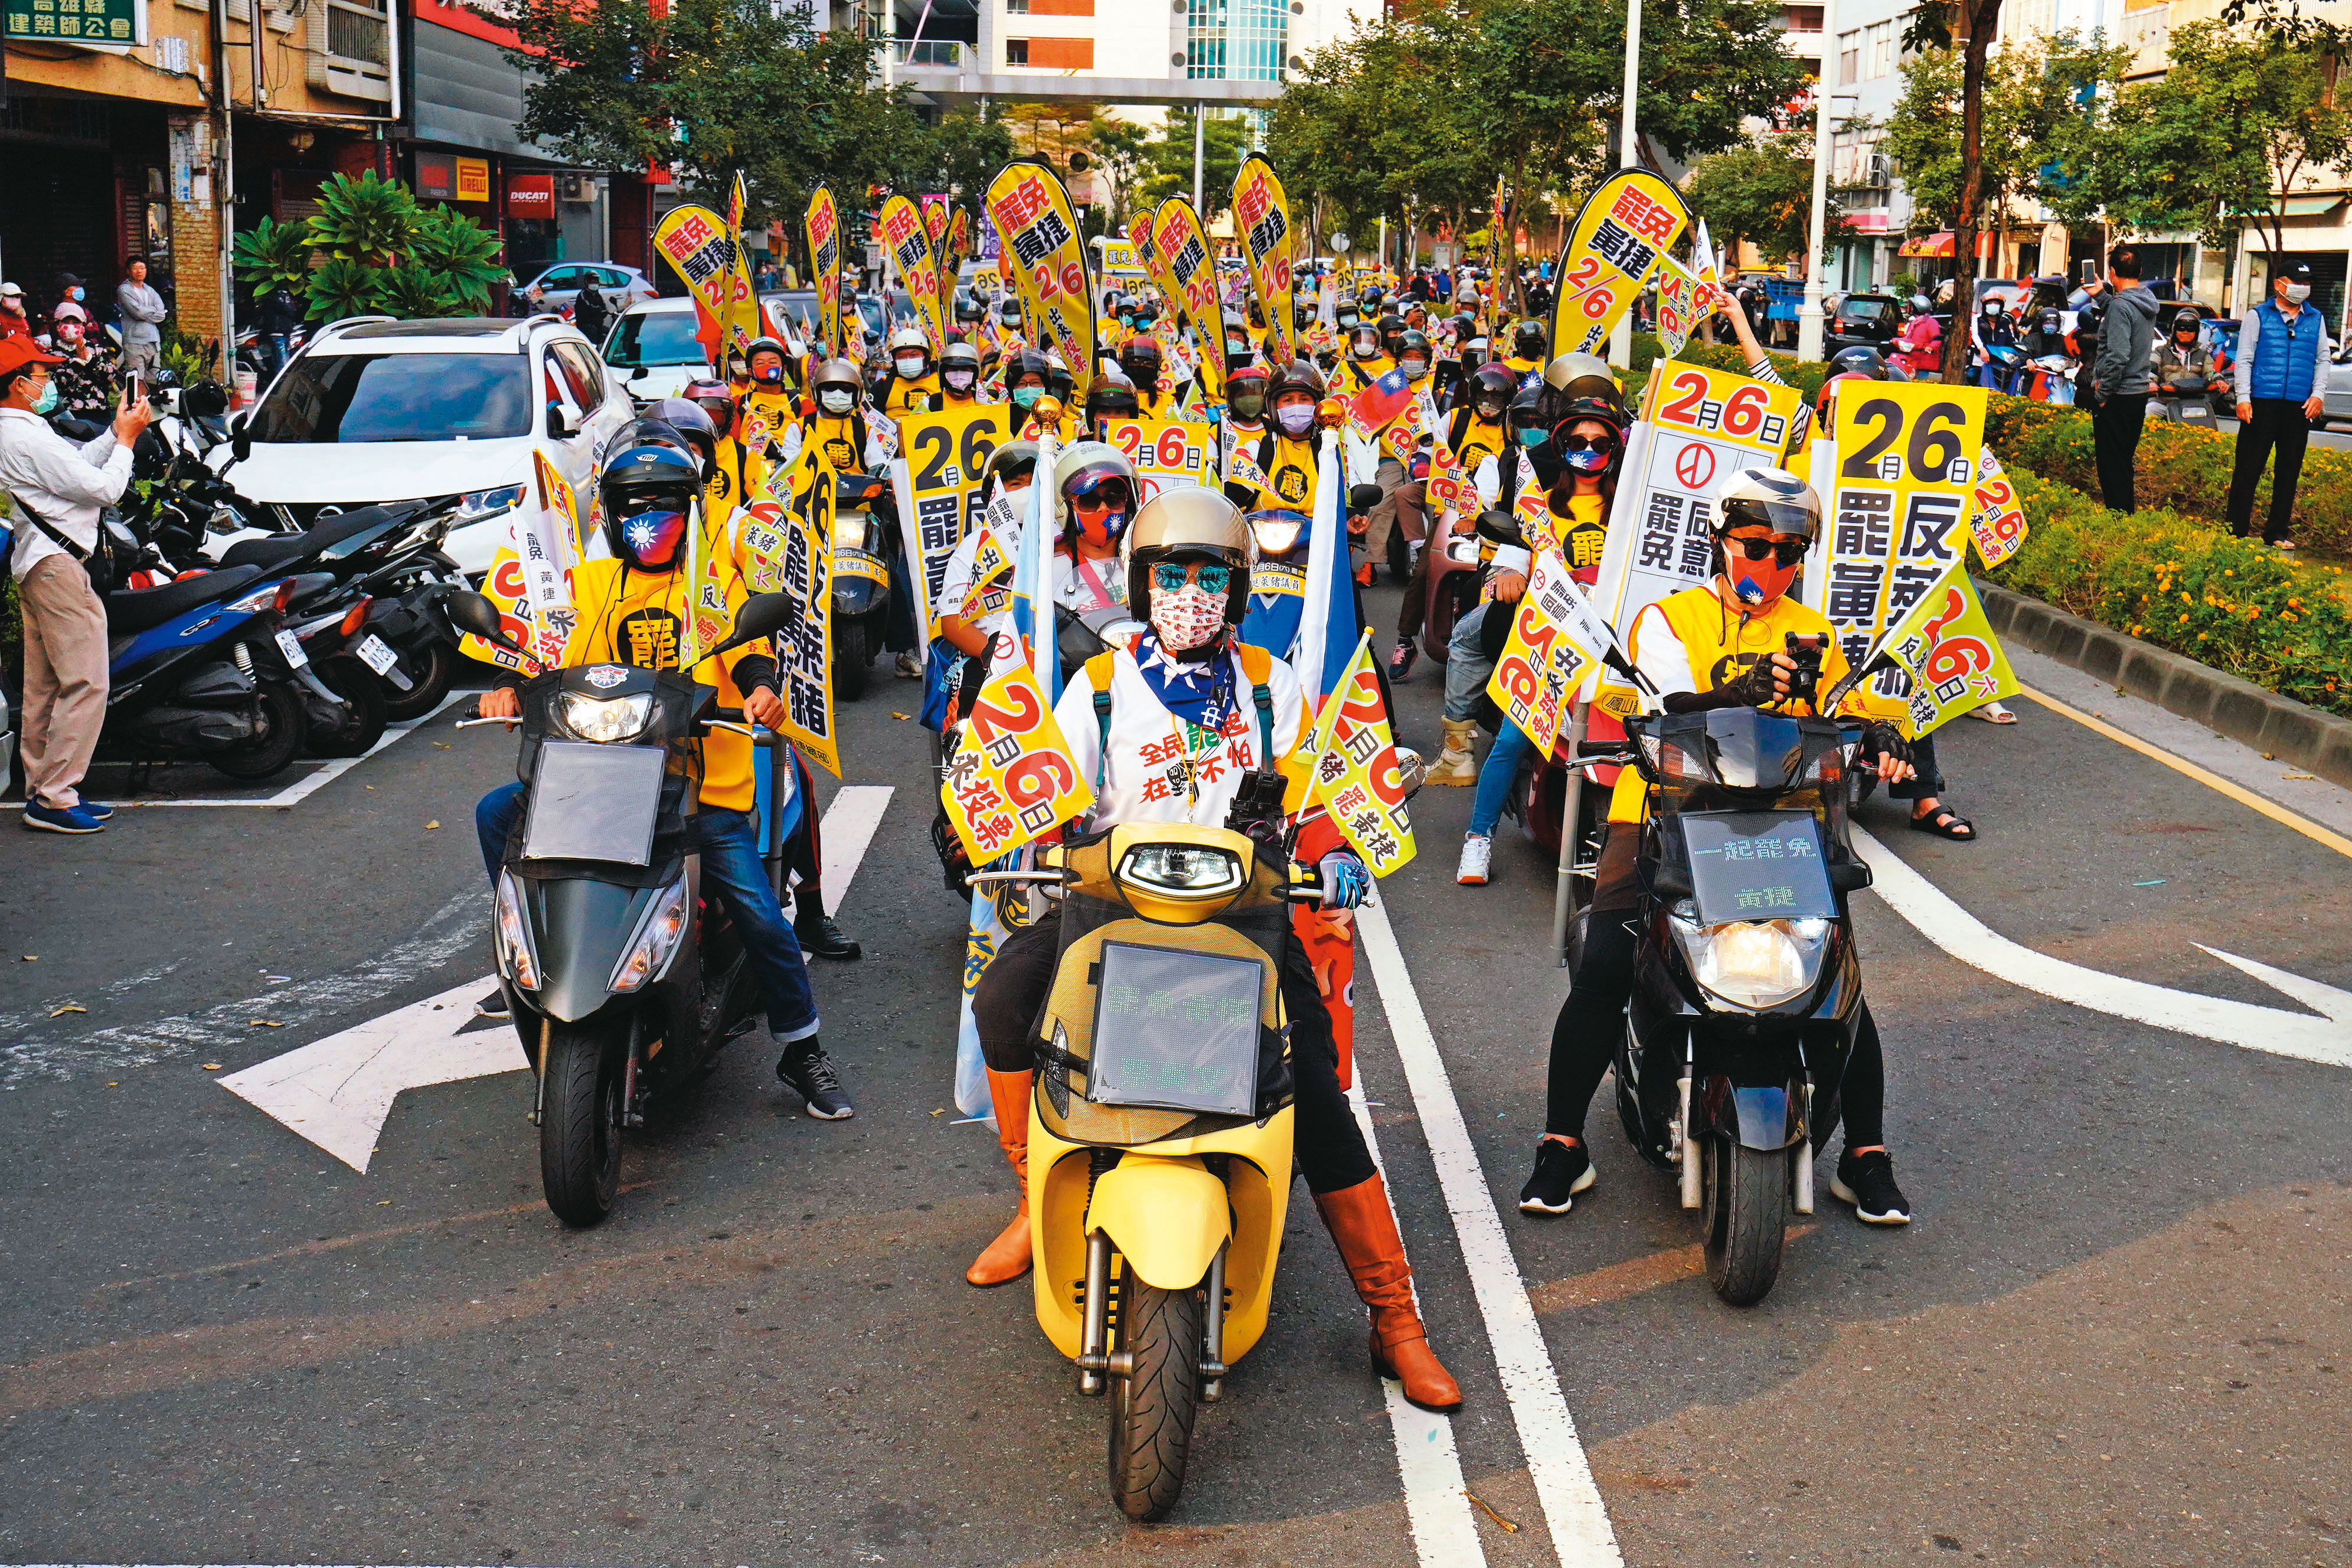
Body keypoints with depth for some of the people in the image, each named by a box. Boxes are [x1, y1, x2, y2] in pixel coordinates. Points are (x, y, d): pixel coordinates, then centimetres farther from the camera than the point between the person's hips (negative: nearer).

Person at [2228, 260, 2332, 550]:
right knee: (2248, 469, -4)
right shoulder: (2258, 316, 4)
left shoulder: (2315, 320, 14)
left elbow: (2323, 359, 17)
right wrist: (2243, 398, -7)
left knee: (2289, 471, 6)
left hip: (2300, 407, 4)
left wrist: (2318, 394, 2)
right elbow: (2244, 359, 2)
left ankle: (2276, 533, 13)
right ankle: (2237, 531, 2)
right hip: (2262, 404, -4)